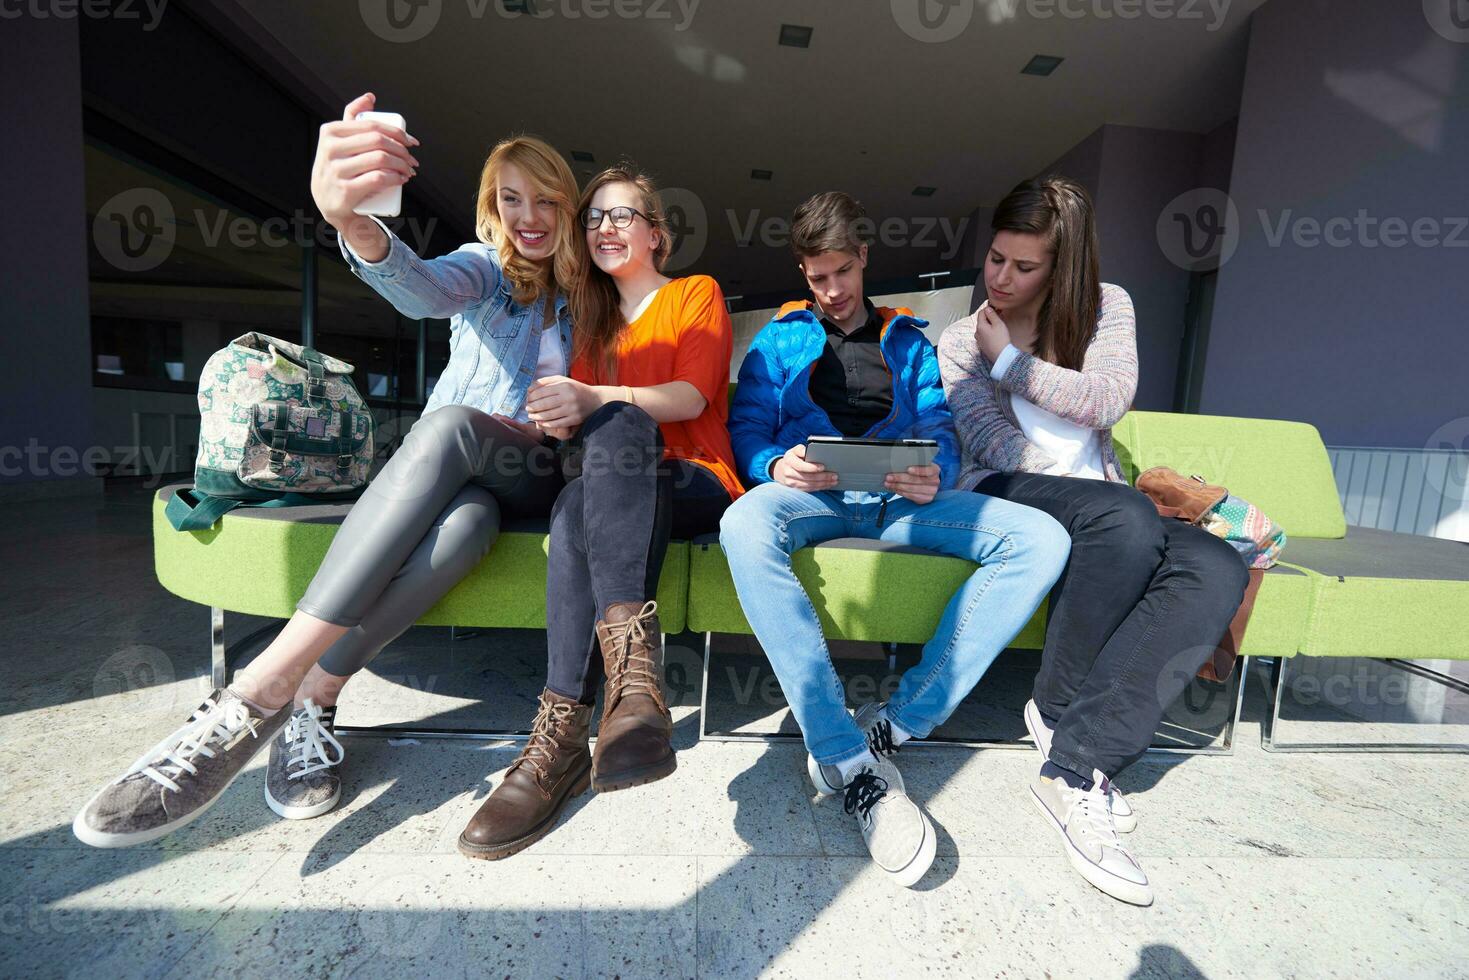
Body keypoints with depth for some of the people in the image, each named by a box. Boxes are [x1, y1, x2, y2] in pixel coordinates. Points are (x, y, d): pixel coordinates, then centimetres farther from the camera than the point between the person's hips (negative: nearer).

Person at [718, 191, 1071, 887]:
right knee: (745, 526, -38)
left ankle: (896, 724, -22)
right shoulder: (780, 339, 21)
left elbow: (940, 431, 14)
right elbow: (746, 432, 9)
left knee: (1042, 539, -21)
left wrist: (935, 475, -11)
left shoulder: (909, 341, 26)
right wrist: (777, 464, -16)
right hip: (810, 492, -2)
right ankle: (848, 760, -33)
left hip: (900, 497, 3)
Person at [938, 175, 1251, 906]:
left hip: (1102, 507, 4)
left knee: (1218, 568, -27)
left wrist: (1013, 361, -5)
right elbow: (992, 448, -4)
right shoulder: (959, 343, 8)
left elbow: (1107, 402, -6)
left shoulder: (1106, 307, 13)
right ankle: (1059, 709, -15)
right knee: (1126, 517, -35)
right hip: (1004, 499, -3)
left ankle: (1077, 768, -28)